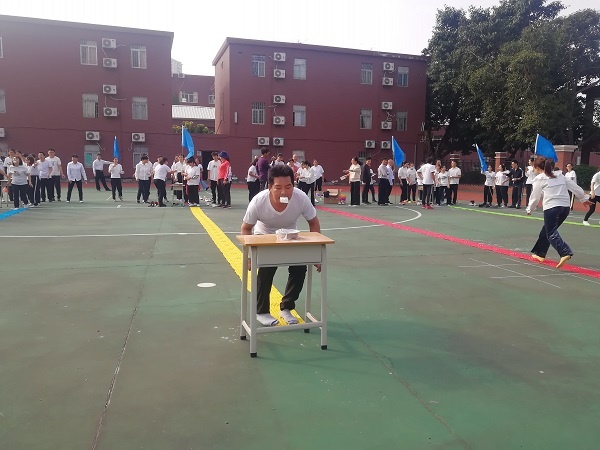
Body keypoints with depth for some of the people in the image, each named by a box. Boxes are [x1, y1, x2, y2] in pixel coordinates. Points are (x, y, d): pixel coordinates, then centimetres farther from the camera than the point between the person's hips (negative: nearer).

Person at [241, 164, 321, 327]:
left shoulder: (301, 198, -34)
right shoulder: (258, 202, -36)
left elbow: (314, 223, -15)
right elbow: (246, 228, -17)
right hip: (264, 236, -2)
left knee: (300, 268, -10)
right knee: (266, 269, -21)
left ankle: (286, 308, 13)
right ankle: (261, 311, 2)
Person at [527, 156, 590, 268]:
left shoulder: (539, 178, 1)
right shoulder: (559, 175, 19)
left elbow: (535, 197, 3)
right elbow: (574, 186, 18)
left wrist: (529, 209, 17)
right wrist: (584, 198, 26)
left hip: (552, 207, -7)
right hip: (566, 207, 7)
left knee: (551, 233, -6)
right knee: (546, 230, 20)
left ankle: (565, 253, -28)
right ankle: (540, 253, 28)